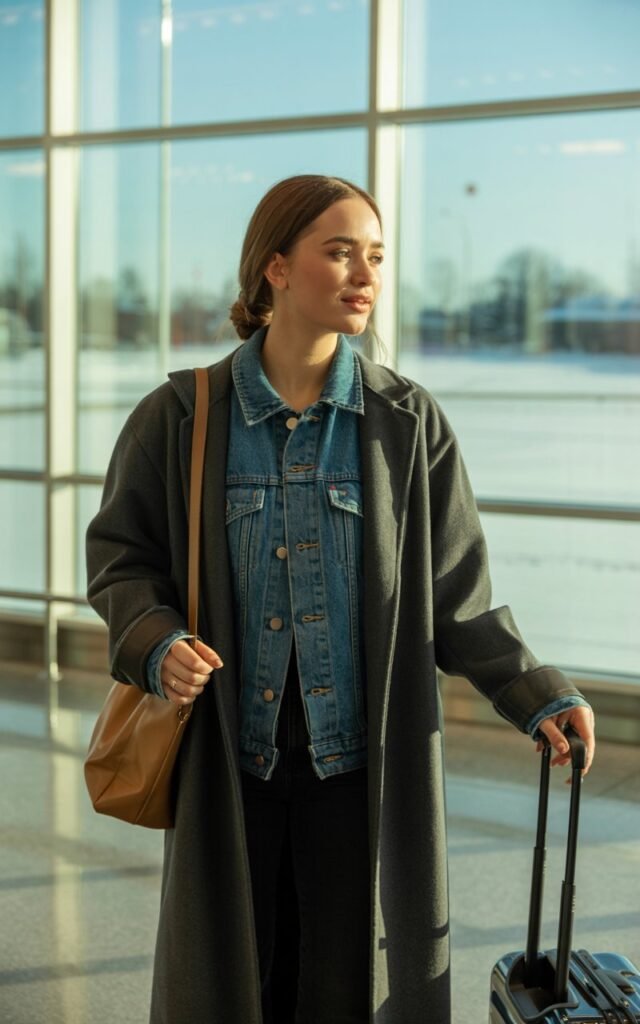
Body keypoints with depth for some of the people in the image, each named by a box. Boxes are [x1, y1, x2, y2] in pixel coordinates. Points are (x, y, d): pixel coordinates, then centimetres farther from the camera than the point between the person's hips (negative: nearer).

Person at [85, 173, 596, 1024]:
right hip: (228, 756, 0)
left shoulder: (408, 423, 0)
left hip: (363, 760, 0)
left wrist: (535, 694, -7)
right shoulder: (180, 418, -2)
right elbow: (119, 555, 5)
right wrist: (156, 645, -13)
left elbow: (455, 591, 2)